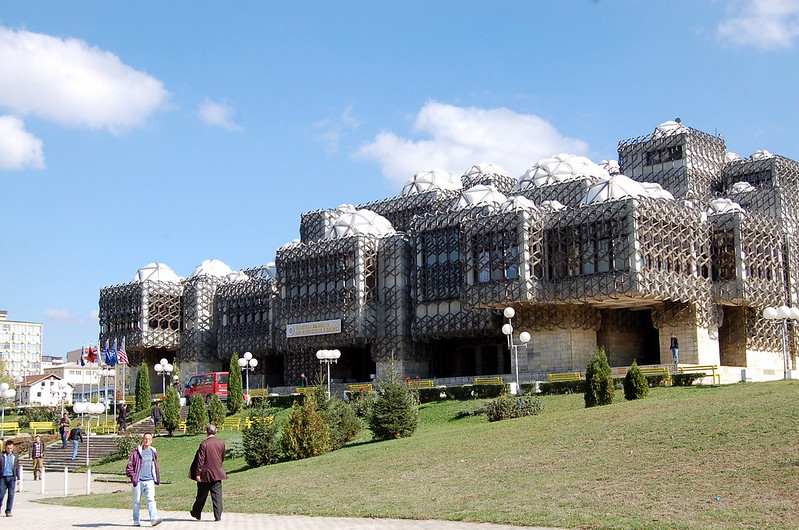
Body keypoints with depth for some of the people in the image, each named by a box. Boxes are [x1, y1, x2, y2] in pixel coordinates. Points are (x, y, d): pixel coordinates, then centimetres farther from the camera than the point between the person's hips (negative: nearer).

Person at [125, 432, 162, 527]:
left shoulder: (153, 452, 12)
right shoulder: (137, 452, -2)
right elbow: (129, 466, -1)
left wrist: (157, 478, 20)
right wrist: (132, 477, -9)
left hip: (149, 481, 2)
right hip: (138, 481, -2)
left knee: (151, 499, -12)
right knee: (137, 501, 7)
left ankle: (154, 519, -20)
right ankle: (136, 521, 18)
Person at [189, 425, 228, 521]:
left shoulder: (204, 444, -13)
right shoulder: (221, 443, 2)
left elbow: (200, 460, -14)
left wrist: (197, 473, -11)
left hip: (205, 474, -3)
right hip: (217, 473, 3)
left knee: (201, 495, 11)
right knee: (217, 495, 3)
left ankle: (196, 513, 27)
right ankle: (218, 516, 0)